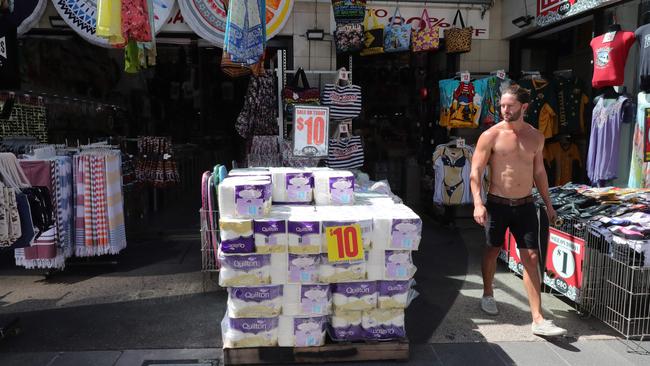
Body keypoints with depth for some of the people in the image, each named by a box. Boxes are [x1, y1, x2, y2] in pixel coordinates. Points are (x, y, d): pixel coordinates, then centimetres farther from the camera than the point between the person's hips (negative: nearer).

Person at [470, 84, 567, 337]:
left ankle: (538, 319, 1)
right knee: (493, 251, 14)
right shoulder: (491, 135, -7)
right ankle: (488, 295, 38)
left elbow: (539, 171, 16)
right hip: (497, 204, -2)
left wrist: (548, 203, 17)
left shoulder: (535, 137, 5)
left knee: (531, 258, -2)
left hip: (526, 205, 3)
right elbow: (476, 172, -10)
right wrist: (478, 203, -21)